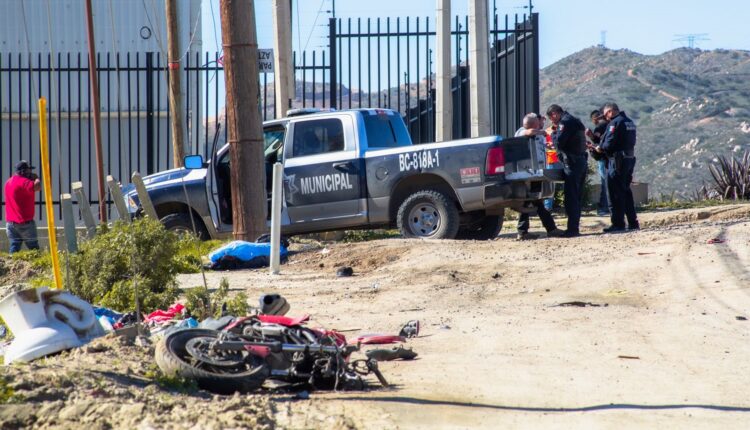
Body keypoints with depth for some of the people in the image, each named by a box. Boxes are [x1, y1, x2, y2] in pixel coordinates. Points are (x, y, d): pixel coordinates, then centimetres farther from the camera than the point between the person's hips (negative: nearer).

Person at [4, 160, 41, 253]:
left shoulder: (9, 182, 14)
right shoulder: (23, 182, -16)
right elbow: (37, 187, -31)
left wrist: (32, 179, 11)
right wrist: (36, 178, -9)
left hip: (10, 222, 8)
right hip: (25, 222, -8)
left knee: (14, 249, 5)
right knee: (34, 249, 0)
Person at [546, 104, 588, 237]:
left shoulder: (565, 122, -10)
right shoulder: (575, 121, 20)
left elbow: (559, 142, -16)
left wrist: (553, 133, 2)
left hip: (572, 163, -10)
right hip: (582, 161, 10)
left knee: (570, 197, -8)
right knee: (577, 197, 13)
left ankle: (572, 228, -11)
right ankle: (575, 227, 17)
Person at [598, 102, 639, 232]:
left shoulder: (615, 123, -14)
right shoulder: (629, 122, 14)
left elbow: (609, 144, -20)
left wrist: (600, 147, 2)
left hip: (617, 160, -9)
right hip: (630, 158, 9)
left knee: (615, 192, -3)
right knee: (626, 191, 16)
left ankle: (618, 223, -3)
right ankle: (633, 222, 17)